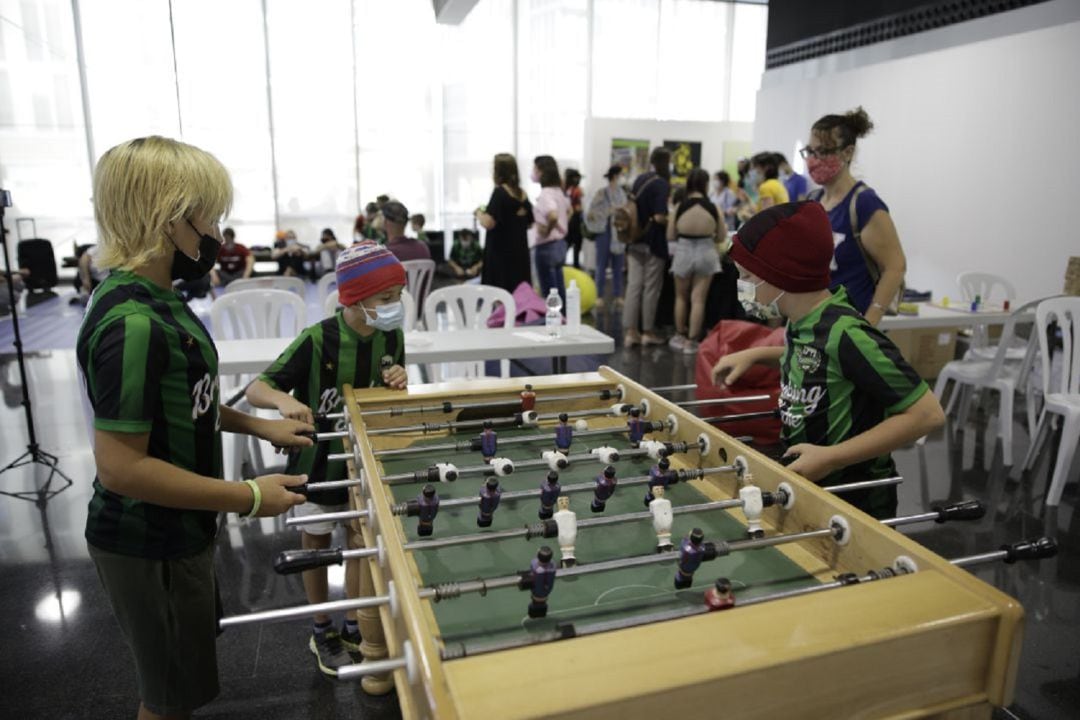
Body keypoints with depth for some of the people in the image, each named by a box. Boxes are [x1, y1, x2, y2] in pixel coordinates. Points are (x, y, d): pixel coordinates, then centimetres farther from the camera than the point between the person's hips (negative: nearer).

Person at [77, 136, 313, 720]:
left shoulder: (153, 297, 1)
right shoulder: (132, 324, -29)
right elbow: (120, 466, -29)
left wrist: (259, 426, 7)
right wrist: (249, 497, -24)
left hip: (174, 533, 9)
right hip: (149, 548, -9)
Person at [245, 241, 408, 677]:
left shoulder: (392, 338, -9)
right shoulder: (318, 340, -23)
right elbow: (256, 390, -22)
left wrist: (398, 385, -18)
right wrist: (284, 400, -44)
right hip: (318, 461, -4)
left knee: (362, 544, 16)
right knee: (316, 547, 15)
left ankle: (353, 627, 37)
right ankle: (322, 632, 36)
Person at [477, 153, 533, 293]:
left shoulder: (499, 192, -11)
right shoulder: (522, 194, 8)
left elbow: (488, 223, -21)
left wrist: (479, 214, -1)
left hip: (500, 253, -7)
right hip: (520, 252, 7)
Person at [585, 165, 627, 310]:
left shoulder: (622, 192, 9)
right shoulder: (602, 193, -6)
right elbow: (592, 213, -8)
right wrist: (609, 212, -14)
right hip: (605, 231, -5)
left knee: (618, 266, 8)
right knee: (602, 266, 1)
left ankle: (618, 296, 15)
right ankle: (599, 297, 8)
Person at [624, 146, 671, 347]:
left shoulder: (640, 179, 8)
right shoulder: (662, 184, -14)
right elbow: (659, 217, -21)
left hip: (635, 240, 6)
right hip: (653, 243, -6)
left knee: (633, 286, 6)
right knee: (651, 288, 5)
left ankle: (630, 332, 7)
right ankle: (648, 332, 13)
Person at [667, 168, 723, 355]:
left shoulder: (680, 206, -8)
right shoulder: (713, 208, -6)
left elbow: (670, 236, -3)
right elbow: (721, 237, 2)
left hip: (684, 252, 0)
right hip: (705, 252, 0)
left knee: (681, 296, 17)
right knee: (698, 299, 4)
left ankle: (680, 336, 27)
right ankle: (691, 341, 7)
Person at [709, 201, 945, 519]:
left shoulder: (845, 334, -25)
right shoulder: (803, 323, -3)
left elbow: (927, 414, -23)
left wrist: (830, 458, -25)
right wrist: (755, 354, 9)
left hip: (854, 503, -7)